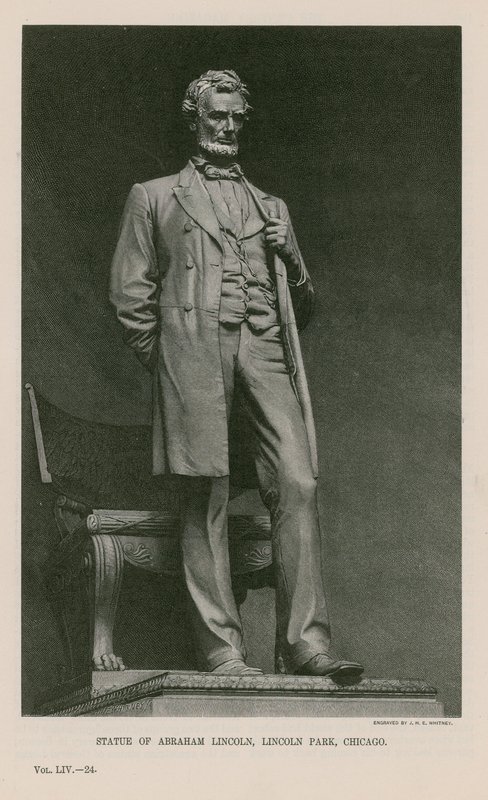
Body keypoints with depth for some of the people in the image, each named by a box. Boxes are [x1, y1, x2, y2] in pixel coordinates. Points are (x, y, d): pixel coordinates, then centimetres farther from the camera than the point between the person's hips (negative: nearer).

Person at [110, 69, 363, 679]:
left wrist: (291, 258, 7)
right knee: (206, 497, -8)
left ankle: (306, 644, -14)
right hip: (194, 348, -2)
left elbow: (304, 306, 27)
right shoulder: (154, 197, 18)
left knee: (297, 486, -13)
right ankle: (221, 651, -7)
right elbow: (131, 293, 12)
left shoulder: (270, 208, 27)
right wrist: (166, 363, 3)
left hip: (267, 352, 3)